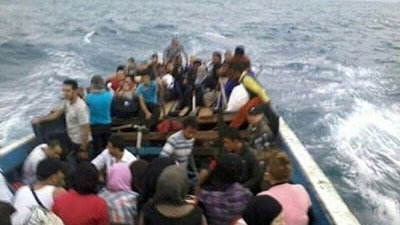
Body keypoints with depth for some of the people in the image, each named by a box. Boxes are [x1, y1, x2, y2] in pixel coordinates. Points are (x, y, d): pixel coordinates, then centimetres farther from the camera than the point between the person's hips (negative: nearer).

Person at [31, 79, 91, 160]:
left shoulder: (81, 107, -31)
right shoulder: (67, 101, -5)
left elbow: (86, 129, -27)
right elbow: (57, 113, 13)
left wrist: (83, 150, -23)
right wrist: (39, 119, 10)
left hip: (81, 142, -8)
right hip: (71, 139, 8)